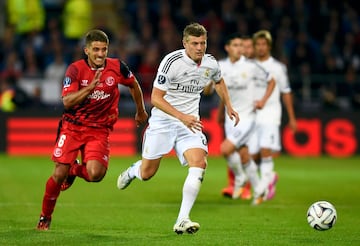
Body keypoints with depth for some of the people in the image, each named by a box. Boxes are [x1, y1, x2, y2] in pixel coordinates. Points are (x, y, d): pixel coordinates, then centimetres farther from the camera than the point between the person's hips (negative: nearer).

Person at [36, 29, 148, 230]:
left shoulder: (117, 67, -3)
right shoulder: (76, 69, -9)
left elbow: (134, 85, 18)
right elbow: (67, 101, -20)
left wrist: (141, 111, 28)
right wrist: (90, 87, -31)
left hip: (99, 130, 1)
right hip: (72, 126, -1)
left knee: (95, 174, -20)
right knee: (59, 174, -8)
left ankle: (75, 170, 18)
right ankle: (45, 217, 14)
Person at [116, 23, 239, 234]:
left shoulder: (211, 63, -2)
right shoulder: (172, 61, -20)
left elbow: (219, 81, 24)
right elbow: (155, 98, -21)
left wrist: (228, 106, 17)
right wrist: (182, 116, -31)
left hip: (190, 123, 3)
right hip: (163, 121, -3)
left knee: (199, 164, -21)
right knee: (146, 173, 4)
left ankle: (182, 220, -21)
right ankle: (133, 171, 45)